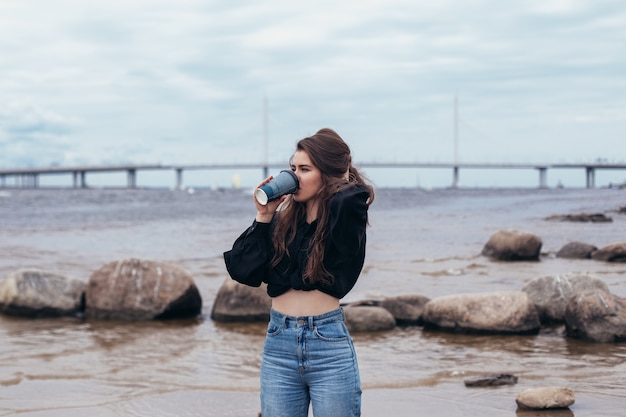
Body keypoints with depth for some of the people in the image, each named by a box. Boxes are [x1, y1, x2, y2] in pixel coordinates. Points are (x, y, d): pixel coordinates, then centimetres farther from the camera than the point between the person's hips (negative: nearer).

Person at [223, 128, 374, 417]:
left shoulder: (345, 219, -3)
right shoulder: (282, 221, 8)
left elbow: (348, 199, -28)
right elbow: (243, 271, 2)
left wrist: (344, 180, -5)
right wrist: (263, 217, 0)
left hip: (329, 345, -4)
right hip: (279, 344, 4)